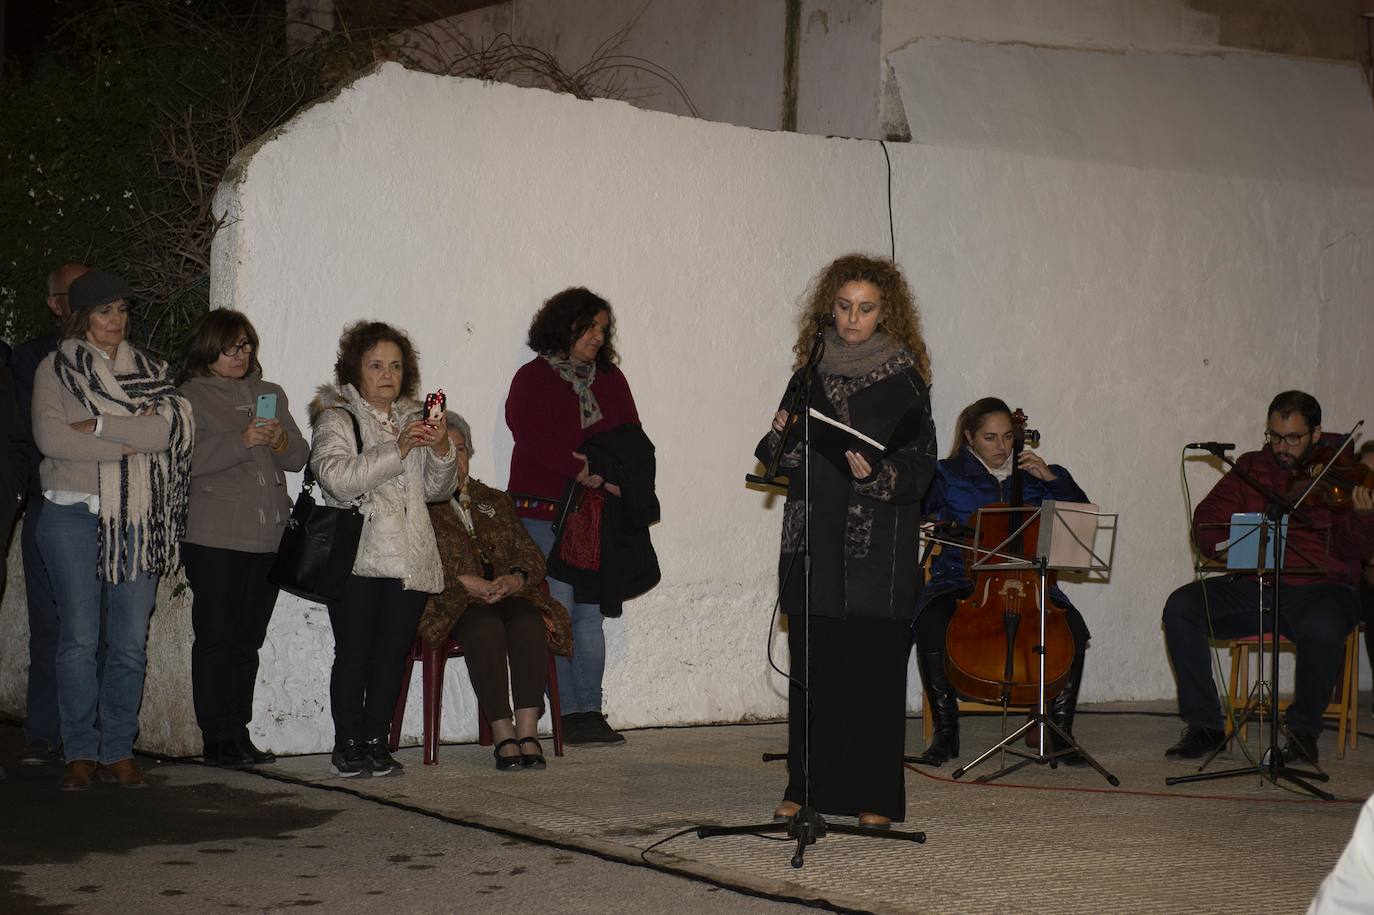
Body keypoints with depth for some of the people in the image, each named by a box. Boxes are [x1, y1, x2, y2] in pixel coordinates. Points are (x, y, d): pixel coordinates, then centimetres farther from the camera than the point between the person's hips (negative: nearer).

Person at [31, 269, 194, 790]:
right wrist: (128, 443, -9)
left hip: (137, 521, 2)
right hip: (74, 516, -2)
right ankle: (81, 753, 5)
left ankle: (118, 751, 9)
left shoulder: (150, 372, 13)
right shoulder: (55, 369, 6)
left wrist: (97, 425, -11)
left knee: (131, 643, 2)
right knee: (78, 639, -4)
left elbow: (169, 430, -5)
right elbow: (50, 437, -10)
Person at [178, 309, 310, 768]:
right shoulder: (190, 397, 3)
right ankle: (217, 739, 0)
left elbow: (299, 457, 15)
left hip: (267, 537, 5)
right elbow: (188, 459, -11)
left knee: (249, 639, 6)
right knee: (216, 637, -4)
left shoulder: (270, 394, 20)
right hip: (214, 538, -5)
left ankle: (239, 734, 12)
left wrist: (280, 442, -6)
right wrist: (242, 441, -19)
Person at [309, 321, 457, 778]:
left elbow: (436, 489, 17)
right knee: (354, 654, -5)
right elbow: (338, 478, -17)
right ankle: (348, 745, 4)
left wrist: (441, 449, -2)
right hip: (358, 558, -5)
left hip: (410, 559, 5)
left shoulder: (414, 418, 19)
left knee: (393, 653, 4)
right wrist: (398, 449, -20)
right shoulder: (336, 418, 1)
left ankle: (376, 742, 11)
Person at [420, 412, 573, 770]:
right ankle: (503, 733, -36)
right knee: (485, 626, -36)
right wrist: (465, 583, -18)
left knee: (528, 621, -31)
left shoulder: (496, 501, 25)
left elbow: (530, 554, 16)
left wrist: (515, 579, -8)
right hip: (451, 605, -3)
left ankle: (528, 730, -37)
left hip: (509, 595, 4)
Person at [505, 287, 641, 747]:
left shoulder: (610, 379, 16)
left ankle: (589, 712, 4)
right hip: (544, 510, -4)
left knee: (589, 612, 2)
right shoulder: (533, 378, 1)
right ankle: (571, 714, -5)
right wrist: (581, 472, -19)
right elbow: (533, 437, -11)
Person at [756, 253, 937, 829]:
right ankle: (807, 787, 12)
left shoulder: (903, 378, 1)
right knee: (813, 665, 3)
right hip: (813, 540, 3)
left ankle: (874, 797, 3)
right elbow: (775, 459, 15)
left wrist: (876, 475, -22)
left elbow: (920, 466, -4)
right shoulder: (811, 374, 11)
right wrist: (782, 437, -6)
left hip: (879, 546, -3)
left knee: (875, 665, -4)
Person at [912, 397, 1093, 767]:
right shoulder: (947, 475, 9)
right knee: (930, 625, -33)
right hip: (961, 579, -2)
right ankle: (945, 732, -17)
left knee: (1073, 628, -26)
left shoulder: (1032, 475, 14)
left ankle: (1060, 730, -11)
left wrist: (1051, 477, -6)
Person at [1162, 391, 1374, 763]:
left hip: (1318, 588, -3)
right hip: (1252, 587, 4)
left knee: (1324, 627, -38)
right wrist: (1227, 546, -11)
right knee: (1181, 607, -20)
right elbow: (1205, 522, 12)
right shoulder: (1251, 468, 12)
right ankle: (1204, 725, -11)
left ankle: (1304, 729, -13)